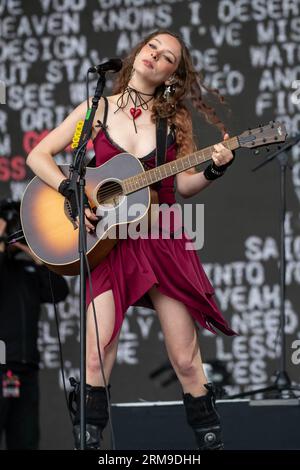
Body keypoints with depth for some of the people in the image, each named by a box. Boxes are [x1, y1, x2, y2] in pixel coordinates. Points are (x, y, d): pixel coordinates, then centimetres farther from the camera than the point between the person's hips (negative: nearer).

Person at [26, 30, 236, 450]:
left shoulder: (175, 117, 7)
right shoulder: (99, 110, 6)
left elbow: (184, 184, 7)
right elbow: (39, 155, 4)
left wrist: (214, 169, -12)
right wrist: (73, 192, -10)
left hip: (163, 241, 0)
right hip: (109, 243, 0)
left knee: (186, 360, -3)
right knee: (97, 358, -13)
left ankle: (211, 440, 7)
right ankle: (88, 439, -4)